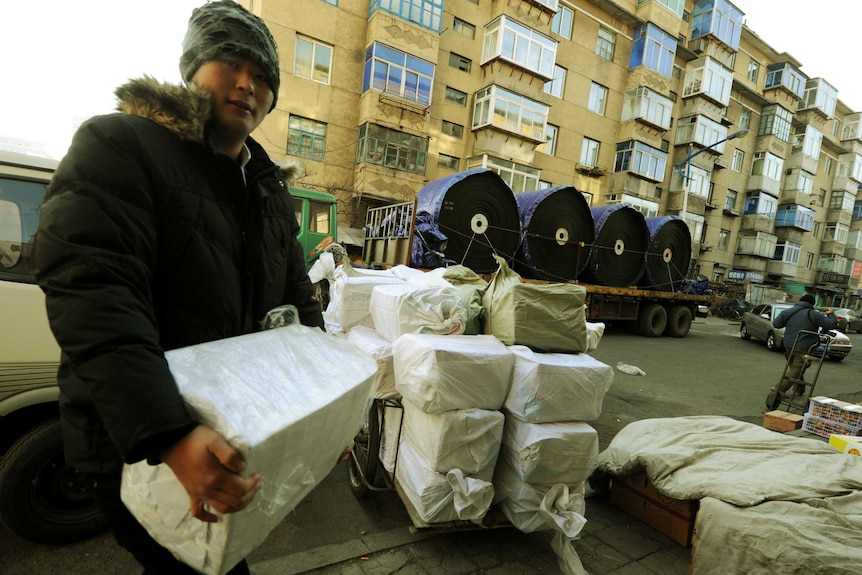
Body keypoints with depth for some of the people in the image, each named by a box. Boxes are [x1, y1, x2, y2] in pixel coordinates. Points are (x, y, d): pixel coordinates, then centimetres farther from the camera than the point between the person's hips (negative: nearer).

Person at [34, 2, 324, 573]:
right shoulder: (118, 146, -12)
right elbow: (94, 297, -26)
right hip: (135, 441, -6)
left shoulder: (272, 191, 8)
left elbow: (297, 298, 11)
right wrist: (170, 437, -37)